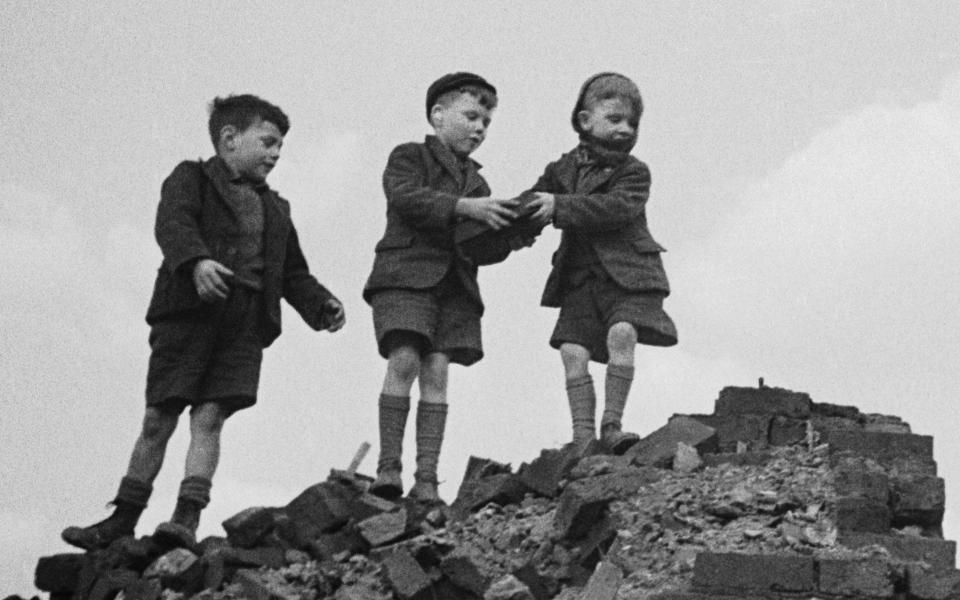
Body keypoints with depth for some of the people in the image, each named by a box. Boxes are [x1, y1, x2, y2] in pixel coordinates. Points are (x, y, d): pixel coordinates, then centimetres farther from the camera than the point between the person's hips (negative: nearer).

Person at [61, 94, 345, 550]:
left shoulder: (275, 209, 25)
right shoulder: (192, 178, 7)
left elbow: (293, 272, 26)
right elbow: (173, 224, -12)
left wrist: (321, 305, 8)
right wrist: (196, 261, -32)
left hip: (245, 321, 4)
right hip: (189, 311, -4)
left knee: (209, 418, -8)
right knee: (159, 418, -1)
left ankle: (187, 519, -13)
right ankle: (123, 519, 7)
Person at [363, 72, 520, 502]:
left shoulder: (475, 181, 26)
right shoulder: (409, 157, 8)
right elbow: (406, 199, -13)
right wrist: (463, 207, -21)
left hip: (455, 285, 5)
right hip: (406, 275, -5)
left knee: (436, 373, -5)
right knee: (404, 361, -19)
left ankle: (427, 479, -8)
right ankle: (388, 467, -15)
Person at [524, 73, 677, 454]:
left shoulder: (633, 173, 0)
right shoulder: (562, 170, 13)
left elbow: (617, 207, -19)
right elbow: (531, 205, 19)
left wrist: (560, 207, -24)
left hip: (626, 274, -3)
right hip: (580, 278, 3)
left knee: (621, 334, -25)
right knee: (573, 351, -10)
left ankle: (612, 426, -16)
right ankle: (583, 440, -8)